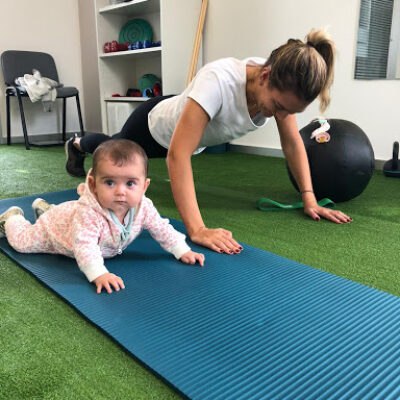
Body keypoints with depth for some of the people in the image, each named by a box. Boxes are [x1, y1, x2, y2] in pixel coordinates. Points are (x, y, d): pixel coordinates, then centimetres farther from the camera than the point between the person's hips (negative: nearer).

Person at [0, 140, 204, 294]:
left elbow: (162, 229, -20)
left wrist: (183, 251, -23)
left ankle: (45, 208, 58)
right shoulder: (89, 212, -50)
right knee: (22, 241, 10)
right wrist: (99, 274, -64)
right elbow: (84, 246, -53)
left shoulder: (143, 207, -32)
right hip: (55, 229, -5)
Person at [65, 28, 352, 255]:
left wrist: (309, 199, -22)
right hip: (155, 127, -6)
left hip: (190, 131, 6)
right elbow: (177, 154, -51)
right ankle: (78, 145, 63)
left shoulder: (281, 86, -29)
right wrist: (197, 230, -56)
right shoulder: (219, 81, -49)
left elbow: (293, 142, -16)